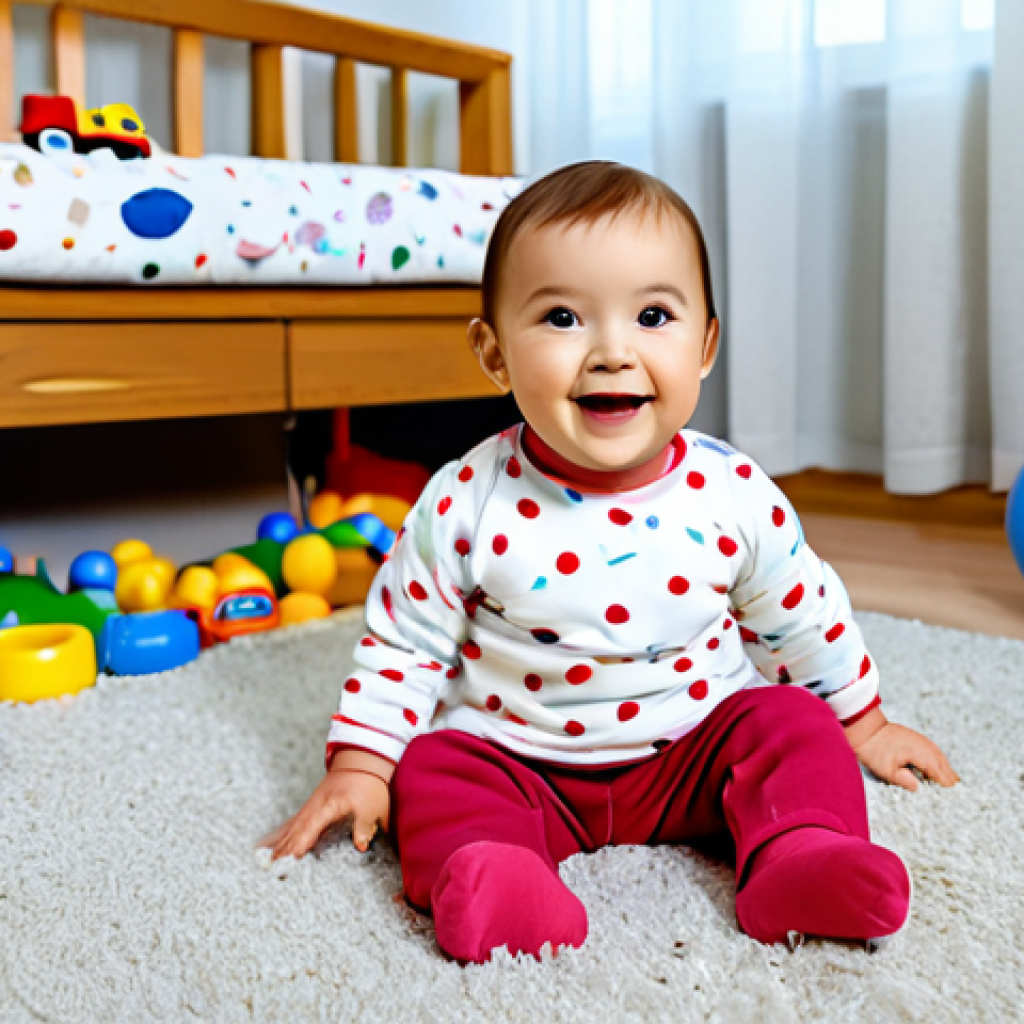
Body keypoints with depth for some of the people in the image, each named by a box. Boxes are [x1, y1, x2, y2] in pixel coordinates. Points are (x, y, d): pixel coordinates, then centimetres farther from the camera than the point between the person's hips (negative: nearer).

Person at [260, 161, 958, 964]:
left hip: (695, 749, 1)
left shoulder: (734, 496, -11)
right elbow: (403, 644, -3)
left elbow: (802, 618, 7)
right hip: (517, 763, -1)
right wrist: (360, 765, -7)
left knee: (791, 722, -17)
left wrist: (862, 723, 17)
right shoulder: (468, 504, -15)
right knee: (434, 771, -23)